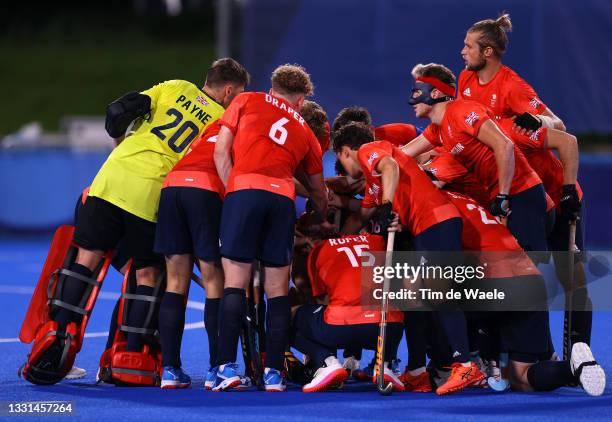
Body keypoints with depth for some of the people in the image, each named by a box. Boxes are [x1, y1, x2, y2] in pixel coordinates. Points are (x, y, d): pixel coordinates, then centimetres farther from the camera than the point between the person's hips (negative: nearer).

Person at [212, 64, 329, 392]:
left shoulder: (246, 101, 21)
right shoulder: (305, 132, 27)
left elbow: (221, 151, 10)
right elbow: (318, 191, 34)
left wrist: (234, 192, 9)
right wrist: (324, 223, 50)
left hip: (243, 189, -2)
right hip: (283, 197, 2)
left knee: (235, 281, -3)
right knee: (278, 288, 6)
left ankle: (227, 367, -11)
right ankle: (273, 373, 2)